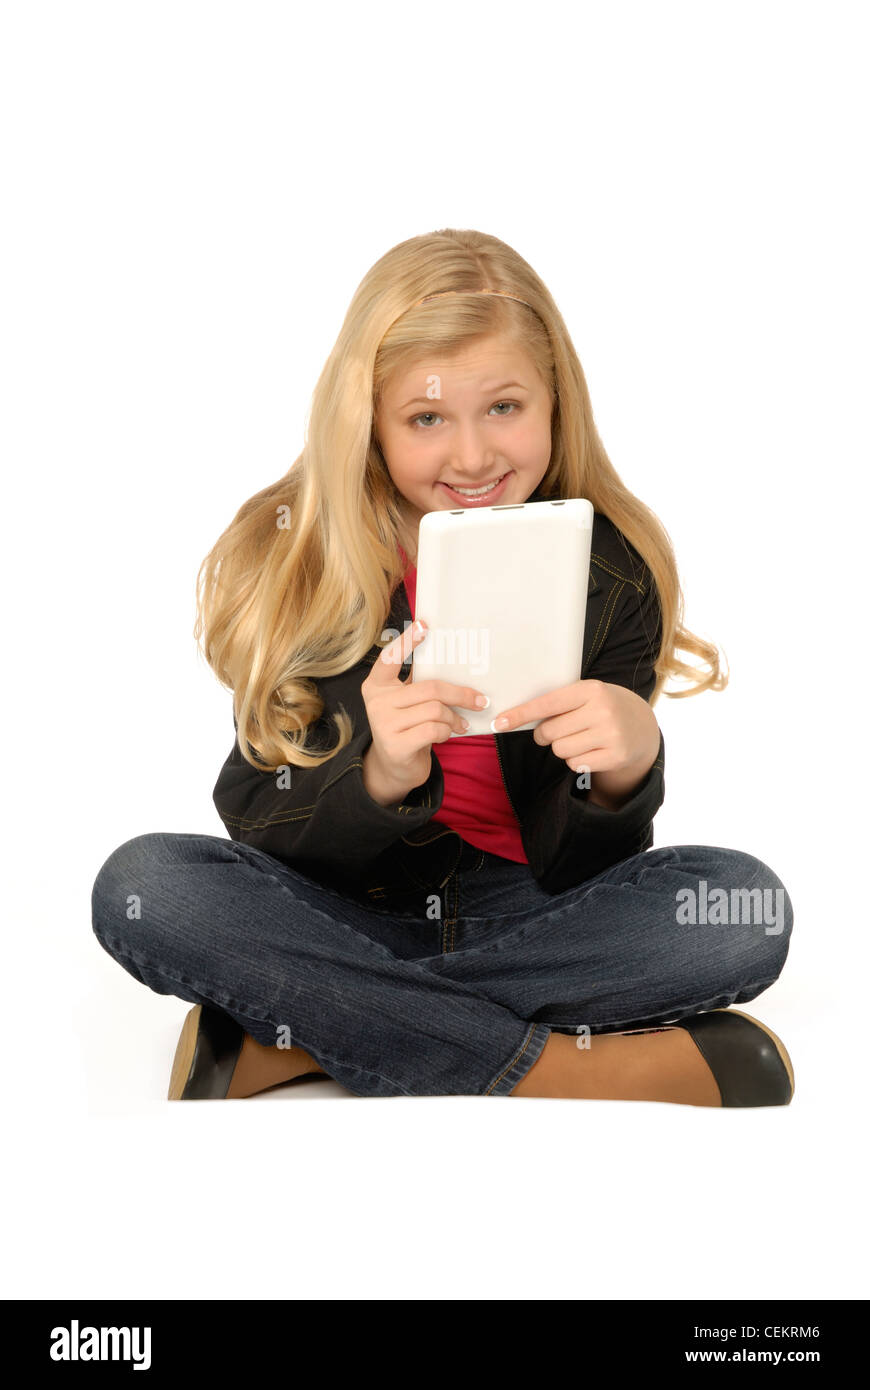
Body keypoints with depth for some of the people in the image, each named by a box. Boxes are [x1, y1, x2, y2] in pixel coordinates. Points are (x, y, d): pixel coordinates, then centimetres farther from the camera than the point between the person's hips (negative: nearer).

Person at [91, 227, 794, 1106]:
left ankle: (285, 1038, -23)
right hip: (347, 911, 0)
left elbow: (579, 873, -8)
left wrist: (625, 772, -31)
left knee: (747, 909, -26)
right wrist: (379, 779, -33)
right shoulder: (290, 560, -9)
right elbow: (260, 833, -12)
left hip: (526, 921, 1)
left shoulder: (612, 571, -8)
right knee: (141, 886, -26)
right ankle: (549, 1069, -24)